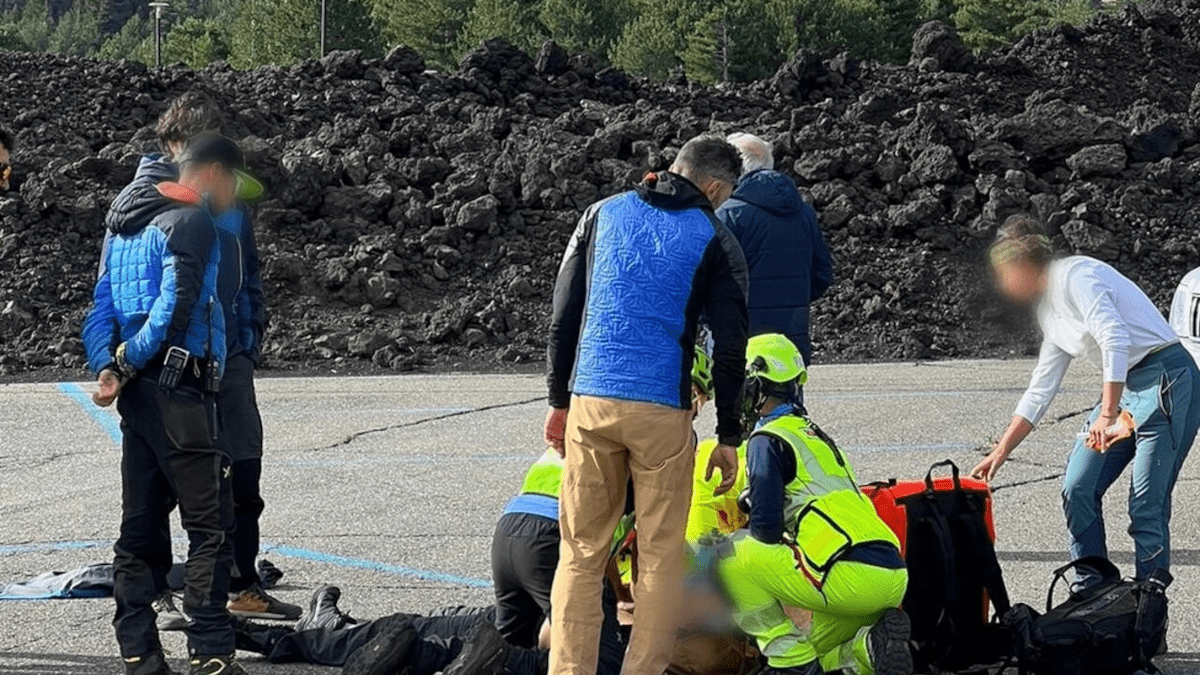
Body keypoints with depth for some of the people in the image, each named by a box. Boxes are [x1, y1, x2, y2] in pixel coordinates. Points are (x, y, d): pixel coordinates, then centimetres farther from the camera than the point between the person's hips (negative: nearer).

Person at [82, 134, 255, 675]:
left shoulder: (126, 223, 19)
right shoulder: (193, 221, -9)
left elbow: (101, 310, 13)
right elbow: (174, 306, -18)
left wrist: (106, 367, -1)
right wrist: (127, 364, -8)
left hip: (139, 390, 9)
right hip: (180, 388, -9)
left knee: (142, 525, 9)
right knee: (211, 526, -6)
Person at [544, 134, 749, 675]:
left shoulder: (603, 214, 11)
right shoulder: (715, 241, 2)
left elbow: (563, 316, 11)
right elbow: (730, 347, 0)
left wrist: (559, 400, 17)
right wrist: (729, 437, 7)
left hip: (590, 404, 3)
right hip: (662, 411, -3)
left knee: (581, 553, 8)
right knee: (660, 555, 6)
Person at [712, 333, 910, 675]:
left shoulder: (768, 439, -1)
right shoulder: (813, 434, 27)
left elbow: (766, 527, -8)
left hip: (848, 576, -9)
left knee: (728, 559, -4)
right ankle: (871, 646, -1)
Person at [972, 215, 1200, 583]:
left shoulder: (1074, 276, -12)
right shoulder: (1047, 308, 16)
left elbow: (1116, 341, -25)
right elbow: (1040, 390, 22)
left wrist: (1107, 416, -29)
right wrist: (1001, 452, 20)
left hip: (1167, 380, -10)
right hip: (1122, 388, 10)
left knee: (1147, 506, -11)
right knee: (1078, 491, 5)